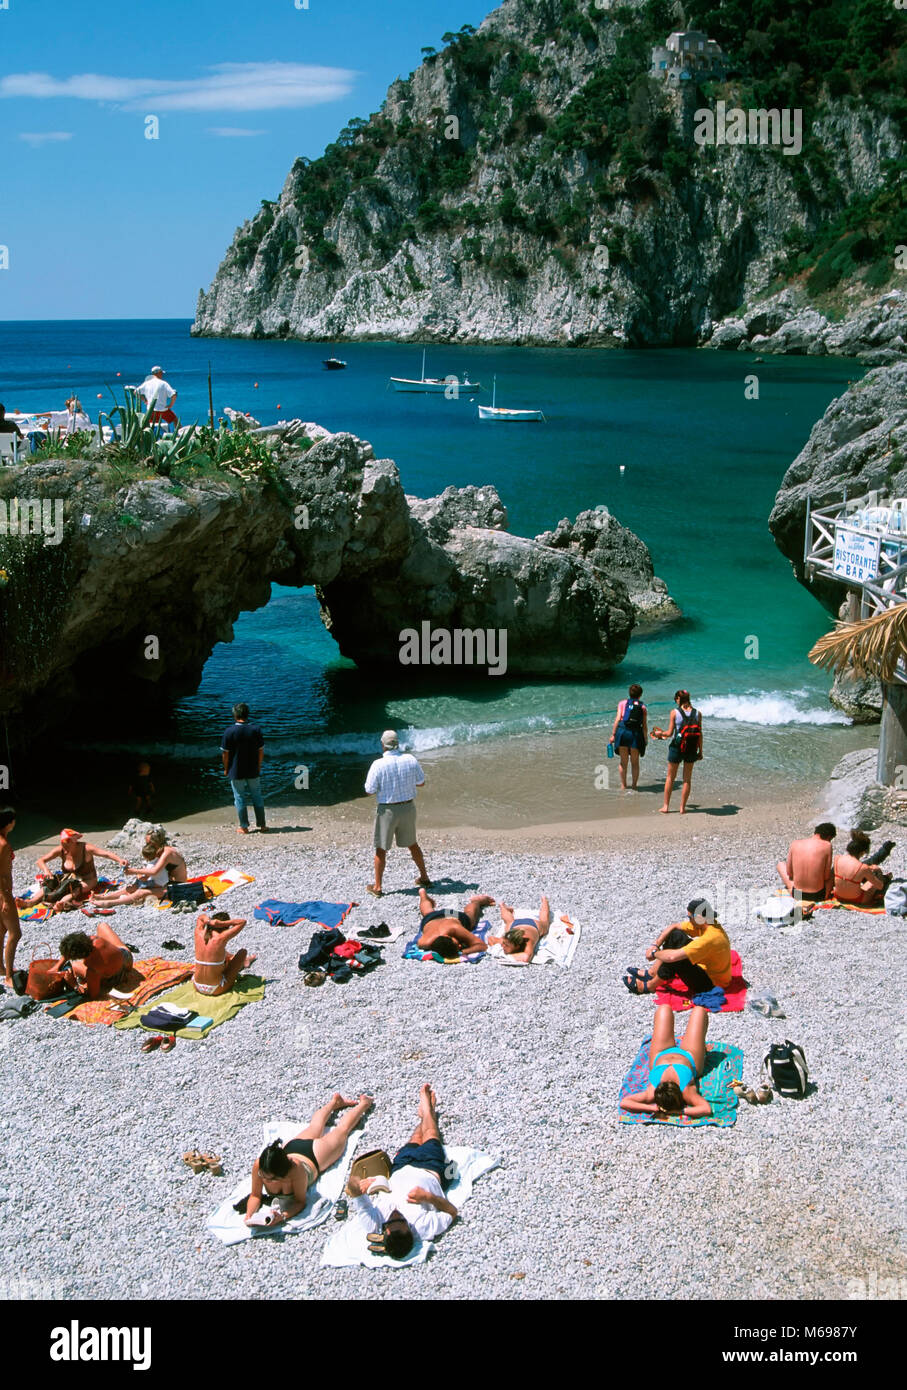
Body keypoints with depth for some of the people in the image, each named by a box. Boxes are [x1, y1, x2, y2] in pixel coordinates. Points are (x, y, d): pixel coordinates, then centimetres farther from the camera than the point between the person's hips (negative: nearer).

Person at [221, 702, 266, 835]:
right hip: (253, 771, 2)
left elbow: (225, 754, -8)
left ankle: (244, 827, 12)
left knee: (240, 799, 7)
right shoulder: (256, 729, -5)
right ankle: (262, 825, 17)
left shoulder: (229, 732, -12)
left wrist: (226, 769, 6)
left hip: (236, 772, -2)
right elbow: (261, 751, 0)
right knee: (257, 797, 13)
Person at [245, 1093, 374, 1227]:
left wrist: (283, 1217, -55)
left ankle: (363, 1103, 53)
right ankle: (335, 1101, 63)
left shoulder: (296, 1170, -50)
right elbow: (255, 1196, -24)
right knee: (314, 1126, 36)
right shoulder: (258, 1165, -40)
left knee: (342, 1130, 27)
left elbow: (300, 1202, -36)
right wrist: (249, 1215, -44)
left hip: (314, 1156, -3)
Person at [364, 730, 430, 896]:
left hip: (388, 810, -4)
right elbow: (421, 782, 7)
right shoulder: (411, 760, -5)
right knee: (412, 843, 22)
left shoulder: (378, 764, -17)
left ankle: (377, 887, 13)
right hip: (408, 807, 4)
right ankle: (424, 878, 31)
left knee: (381, 848, 8)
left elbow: (370, 791, -13)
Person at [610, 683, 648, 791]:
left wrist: (613, 734, 1)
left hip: (623, 731, 0)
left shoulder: (623, 703, 9)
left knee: (623, 762, 9)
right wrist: (645, 740, 13)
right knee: (635, 763, 12)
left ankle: (623, 786, 13)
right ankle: (634, 786, 11)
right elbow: (645, 725, 7)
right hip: (636, 734, 0)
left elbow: (618, 719, 0)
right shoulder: (643, 707, 12)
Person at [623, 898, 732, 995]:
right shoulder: (704, 923, -6)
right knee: (676, 935, 1)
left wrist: (654, 954, -17)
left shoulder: (710, 939, -34)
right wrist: (655, 945, -3)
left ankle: (650, 986, 0)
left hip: (712, 985, -9)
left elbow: (672, 956, -37)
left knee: (674, 959, -25)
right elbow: (674, 926, 7)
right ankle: (652, 973, 10)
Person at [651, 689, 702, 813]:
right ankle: (682, 808, 13)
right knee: (687, 779, 13)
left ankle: (666, 806, 17)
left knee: (670, 777, 13)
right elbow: (700, 734, -1)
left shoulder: (675, 712, -9)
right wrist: (700, 751, 7)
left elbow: (670, 733, -9)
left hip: (676, 747, -2)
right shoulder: (697, 713, -2)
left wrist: (660, 733, 11)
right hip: (691, 749, 2)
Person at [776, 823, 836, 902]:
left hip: (796, 893, 2)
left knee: (781, 864, 28)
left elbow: (789, 873, 2)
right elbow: (826, 876, -7)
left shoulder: (795, 844, -4)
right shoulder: (827, 845, -10)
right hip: (819, 896, -1)